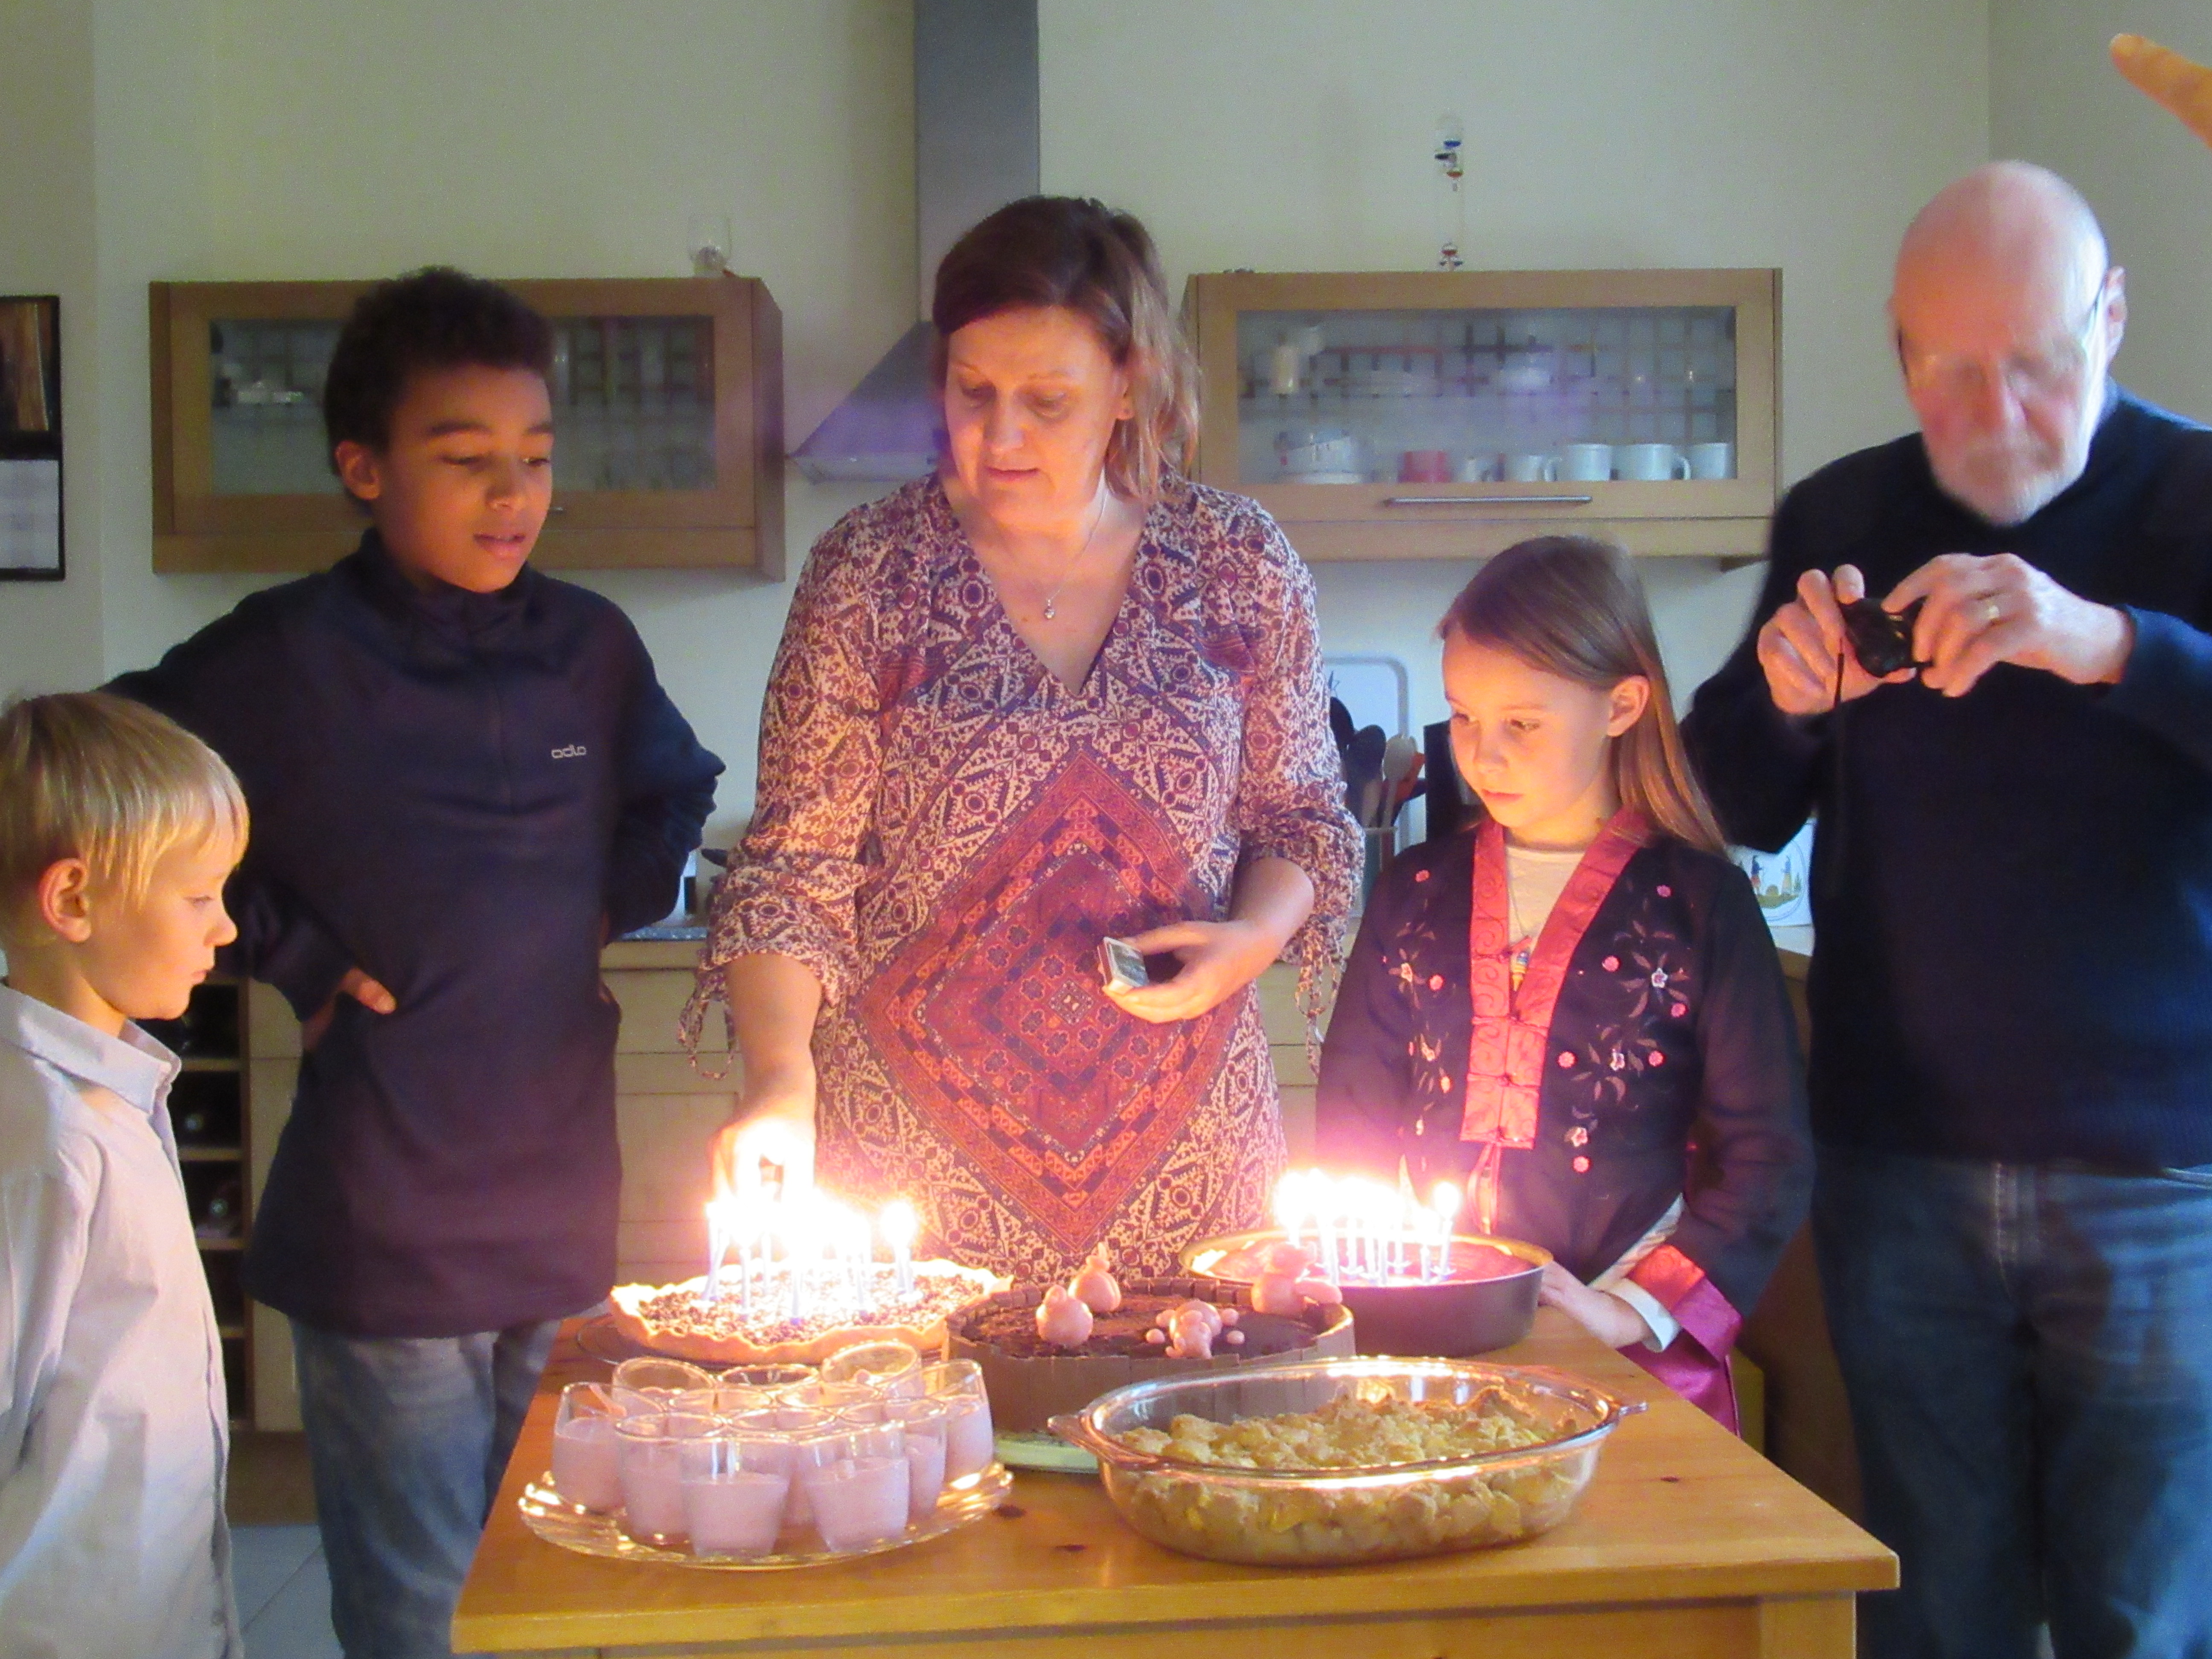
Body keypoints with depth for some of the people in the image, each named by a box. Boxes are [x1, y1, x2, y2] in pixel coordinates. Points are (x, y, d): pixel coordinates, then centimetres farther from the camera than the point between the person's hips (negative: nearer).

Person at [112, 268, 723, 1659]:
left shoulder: (592, 647, 3)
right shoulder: (285, 660, -11)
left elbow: (678, 806, 22)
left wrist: (609, 914, 4)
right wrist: (290, 956, -9)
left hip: (570, 1220, 4)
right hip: (384, 1237, -4)